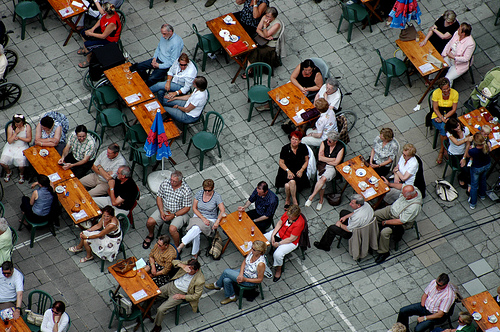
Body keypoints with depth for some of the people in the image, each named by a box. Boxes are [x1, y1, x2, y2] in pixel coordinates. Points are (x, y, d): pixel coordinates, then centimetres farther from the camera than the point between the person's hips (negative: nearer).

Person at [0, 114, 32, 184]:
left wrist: (19, 138, -16)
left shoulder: (27, 127, -11)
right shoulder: (10, 128, -9)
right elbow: (9, 141, -11)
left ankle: (21, 174, 16)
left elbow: (29, 139, -6)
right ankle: (8, 172, 23)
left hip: (22, 147, -2)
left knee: (21, 164, -24)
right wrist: (16, 133, -23)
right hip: (11, 146, 2)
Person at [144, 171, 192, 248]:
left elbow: (187, 208, -14)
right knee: (150, 222, -13)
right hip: (164, 209, 5)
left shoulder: (187, 190, -20)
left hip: (179, 213, -4)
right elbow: (159, 196, 1)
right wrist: (161, 212, -11)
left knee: (172, 229, -30)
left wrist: (173, 215, -20)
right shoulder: (165, 183, -9)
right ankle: (151, 235, 22)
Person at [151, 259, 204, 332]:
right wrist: (183, 266, -24)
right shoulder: (187, 264, -10)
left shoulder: (200, 280, -23)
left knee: (161, 309, -18)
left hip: (180, 293, -6)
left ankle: (157, 326, 6)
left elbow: (196, 295, -14)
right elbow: (174, 262, -4)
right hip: (171, 285, 6)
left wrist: (182, 296, -17)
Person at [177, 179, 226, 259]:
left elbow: (222, 211, -11)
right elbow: (194, 208, 1)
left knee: (196, 228, -34)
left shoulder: (217, 197, -8)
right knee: (196, 233, -31)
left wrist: (217, 221, -28)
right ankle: (195, 253, -16)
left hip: (211, 219, -3)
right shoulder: (199, 194, 0)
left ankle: (181, 246, -32)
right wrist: (203, 218, -13)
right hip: (198, 216, 3)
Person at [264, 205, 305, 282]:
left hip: (290, 242, -7)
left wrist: (279, 243, -21)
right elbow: (279, 223, 0)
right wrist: (273, 235, -10)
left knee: (277, 255, -28)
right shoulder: (287, 214, -14)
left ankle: (278, 270, 2)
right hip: (279, 233, 7)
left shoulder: (299, 223, -32)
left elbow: (292, 238, -26)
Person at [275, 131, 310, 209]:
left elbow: (306, 161, 6)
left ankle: (288, 200, -10)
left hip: (299, 170, 0)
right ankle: (294, 200, -6)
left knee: (292, 182, -33)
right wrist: (288, 171, -15)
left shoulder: (303, 147, -2)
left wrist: (301, 170, -10)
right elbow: (281, 162, 0)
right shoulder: (285, 148, -6)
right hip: (287, 169, 0)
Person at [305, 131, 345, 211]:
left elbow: (336, 163, -12)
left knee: (323, 178, -33)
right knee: (322, 181, -27)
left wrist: (325, 159, -5)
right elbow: (320, 157, -6)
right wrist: (332, 159, -8)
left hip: (332, 168, -2)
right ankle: (321, 200, -11)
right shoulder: (324, 143, -1)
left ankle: (311, 197, -25)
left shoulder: (340, 148, -8)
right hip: (322, 166, 2)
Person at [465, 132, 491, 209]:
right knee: (483, 179, 34)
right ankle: (482, 195, 60)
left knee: (474, 185, 21)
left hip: (476, 168, -4)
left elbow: (467, 155, -16)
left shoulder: (472, 151, -42)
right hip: (487, 165, 4)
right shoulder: (487, 147, -32)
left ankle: (472, 203, 40)